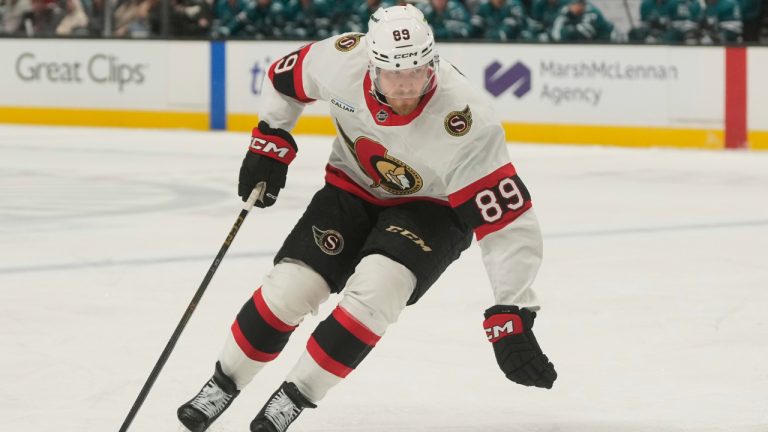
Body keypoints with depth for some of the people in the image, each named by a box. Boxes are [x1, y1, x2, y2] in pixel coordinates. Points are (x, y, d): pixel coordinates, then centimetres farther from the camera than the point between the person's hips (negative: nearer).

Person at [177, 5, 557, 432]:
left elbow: (509, 223, -34)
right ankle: (224, 383, 16)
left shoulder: (467, 123, -37)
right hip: (354, 188, 3)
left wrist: (512, 318, -35)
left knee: (375, 289, -27)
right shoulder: (342, 59, -27)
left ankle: (296, 397, -8)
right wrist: (270, 142, -1)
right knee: (289, 287, -9)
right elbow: (287, 77, -1)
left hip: (432, 207, -3)